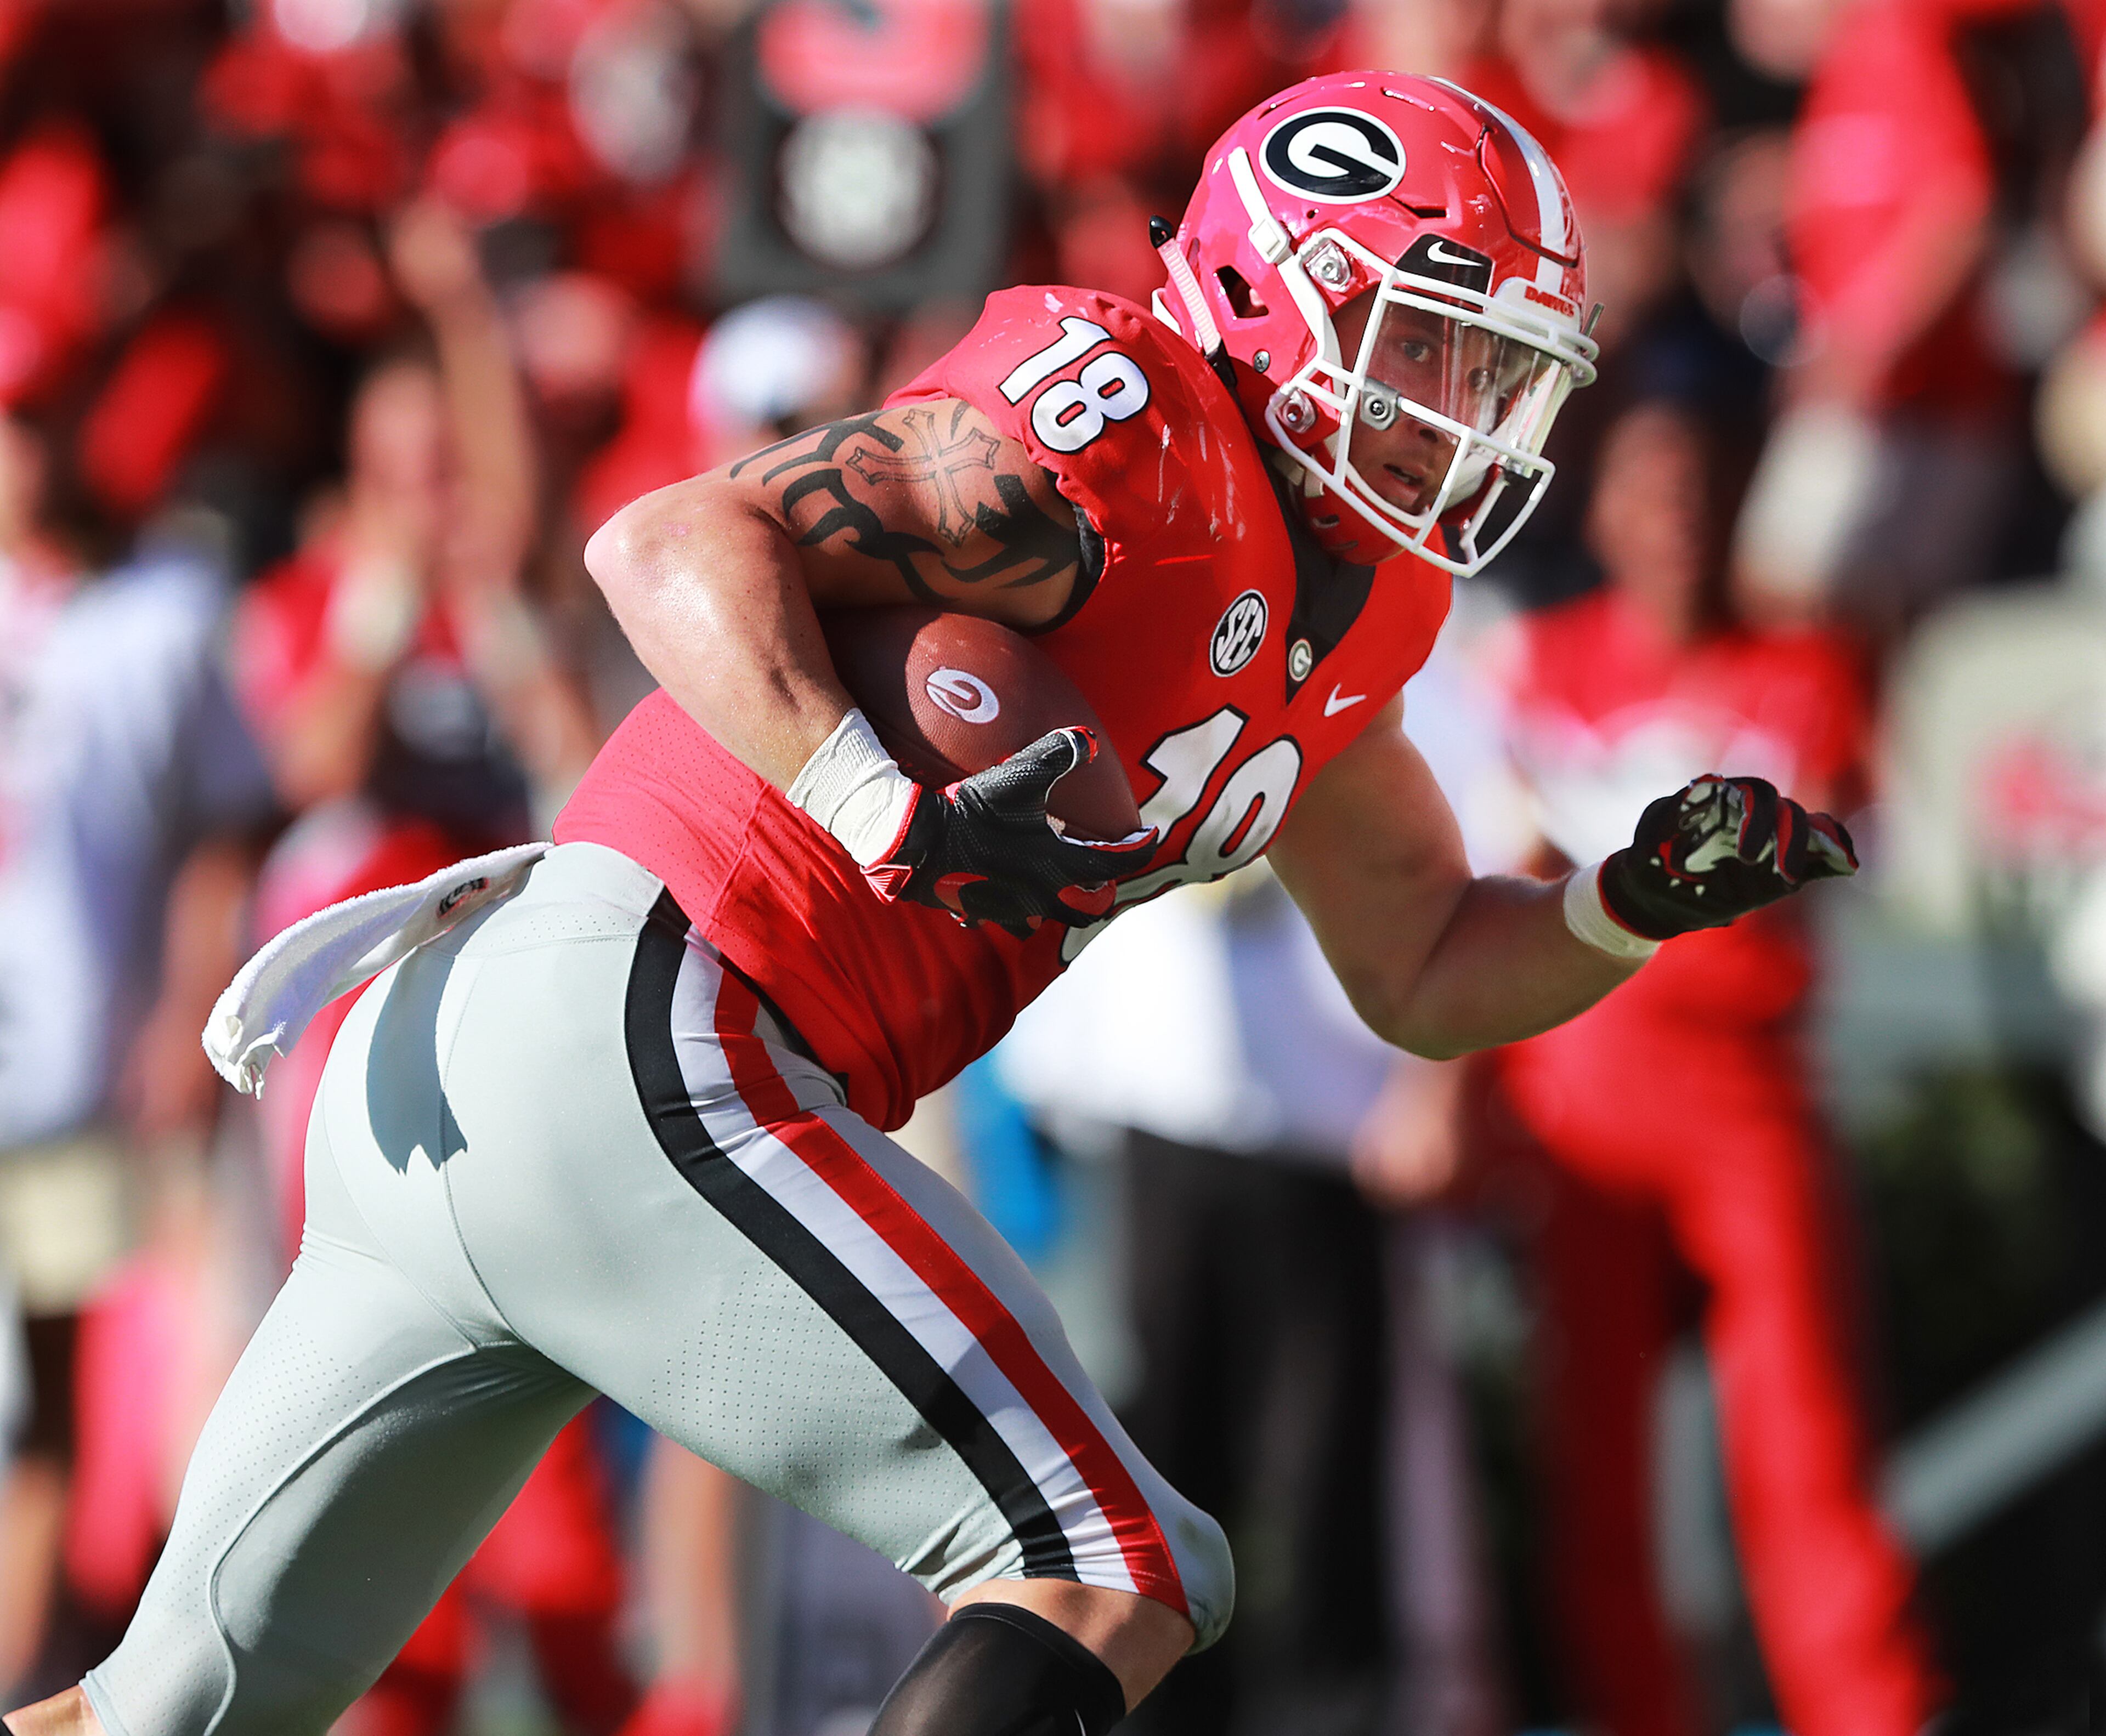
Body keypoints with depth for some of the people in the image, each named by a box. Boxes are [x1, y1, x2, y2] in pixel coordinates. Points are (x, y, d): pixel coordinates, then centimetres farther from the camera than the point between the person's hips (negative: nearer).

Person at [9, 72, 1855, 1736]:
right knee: (1114, 1580, -13)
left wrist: (1642, 897, 8)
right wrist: (894, 823, -28)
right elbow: (673, 539, -17)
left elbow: (1427, 979, 26)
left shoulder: (1341, 608, 18)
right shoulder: (1130, 436, -9)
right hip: (629, 1044, -10)